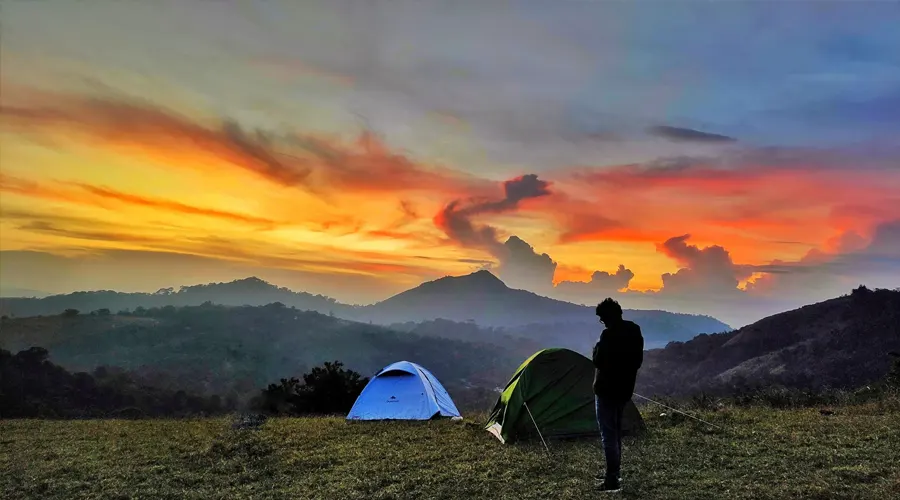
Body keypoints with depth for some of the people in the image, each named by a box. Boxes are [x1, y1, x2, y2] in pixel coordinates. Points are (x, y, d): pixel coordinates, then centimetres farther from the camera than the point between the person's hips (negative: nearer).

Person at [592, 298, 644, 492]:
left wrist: (597, 349, -2)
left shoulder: (609, 334, -21)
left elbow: (599, 362, -19)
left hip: (607, 389, -9)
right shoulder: (635, 331, 7)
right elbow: (638, 360, 14)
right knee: (616, 430, 19)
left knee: (608, 432, -4)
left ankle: (612, 478, -3)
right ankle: (615, 472, 28)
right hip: (625, 389, 9)